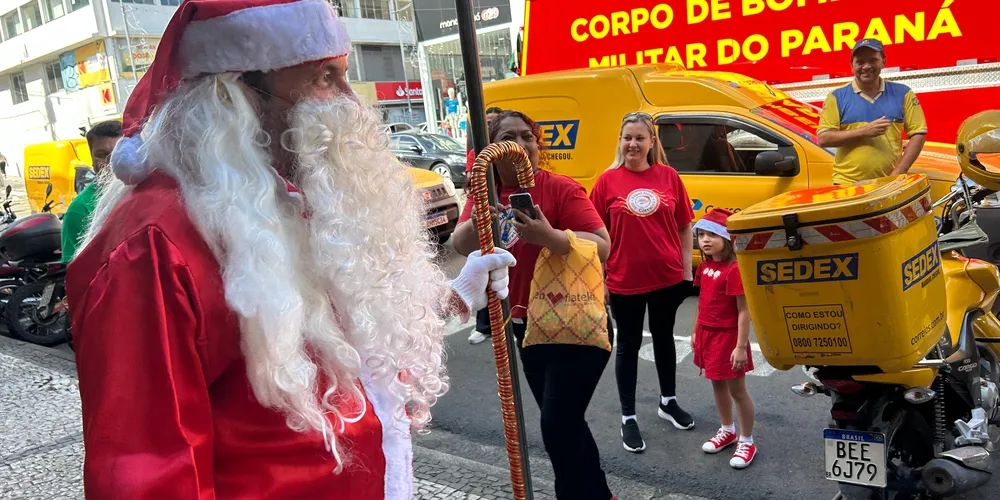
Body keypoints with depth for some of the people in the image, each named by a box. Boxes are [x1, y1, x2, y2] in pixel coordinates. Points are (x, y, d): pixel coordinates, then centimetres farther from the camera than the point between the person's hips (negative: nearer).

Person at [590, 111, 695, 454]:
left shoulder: (668, 176, -2)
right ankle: (628, 417, 21)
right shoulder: (607, 181, -7)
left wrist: (687, 269, 3)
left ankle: (668, 402, 39)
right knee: (628, 345, 10)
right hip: (625, 281, -2)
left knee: (663, 337, 20)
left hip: (668, 277, 2)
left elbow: (684, 226, 4)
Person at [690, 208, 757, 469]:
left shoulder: (734, 269, -21)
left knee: (737, 391, 5)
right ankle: (727, 431, 38)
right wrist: (696, 332, 18)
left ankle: (747, 441, 20)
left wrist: (741, 346, -21)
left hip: (728, 337, -8)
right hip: (708, 335, 8)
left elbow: (744, 312, -20)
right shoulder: (704, 266, 4)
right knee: (718, 386, 21)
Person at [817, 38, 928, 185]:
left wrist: (898, 173, -7)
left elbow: (918, 134, 4)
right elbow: (823, 138, -5)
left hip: (889, 184, 1)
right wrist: (864, 132, -15)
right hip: (847, 185, -1)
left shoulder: (902, 93, 7)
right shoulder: (836, 97, 2)